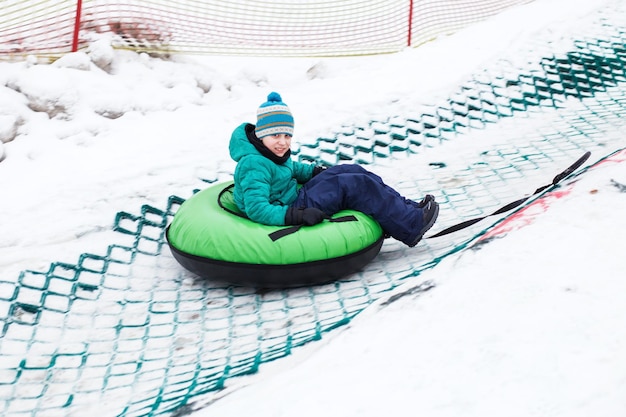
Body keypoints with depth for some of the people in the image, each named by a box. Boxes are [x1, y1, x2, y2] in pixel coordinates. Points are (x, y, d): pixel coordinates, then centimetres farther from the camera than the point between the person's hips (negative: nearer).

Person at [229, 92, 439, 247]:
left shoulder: (273, 154, 5)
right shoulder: (254, 165, -24)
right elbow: (256, 209, -33)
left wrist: (316, 172, 11)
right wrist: (297, 216, -40)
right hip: (282, 217, -10)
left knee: (350, 171, 4)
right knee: (353, 185, -17)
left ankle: (408, 209, 5)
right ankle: (411, 225, -10)